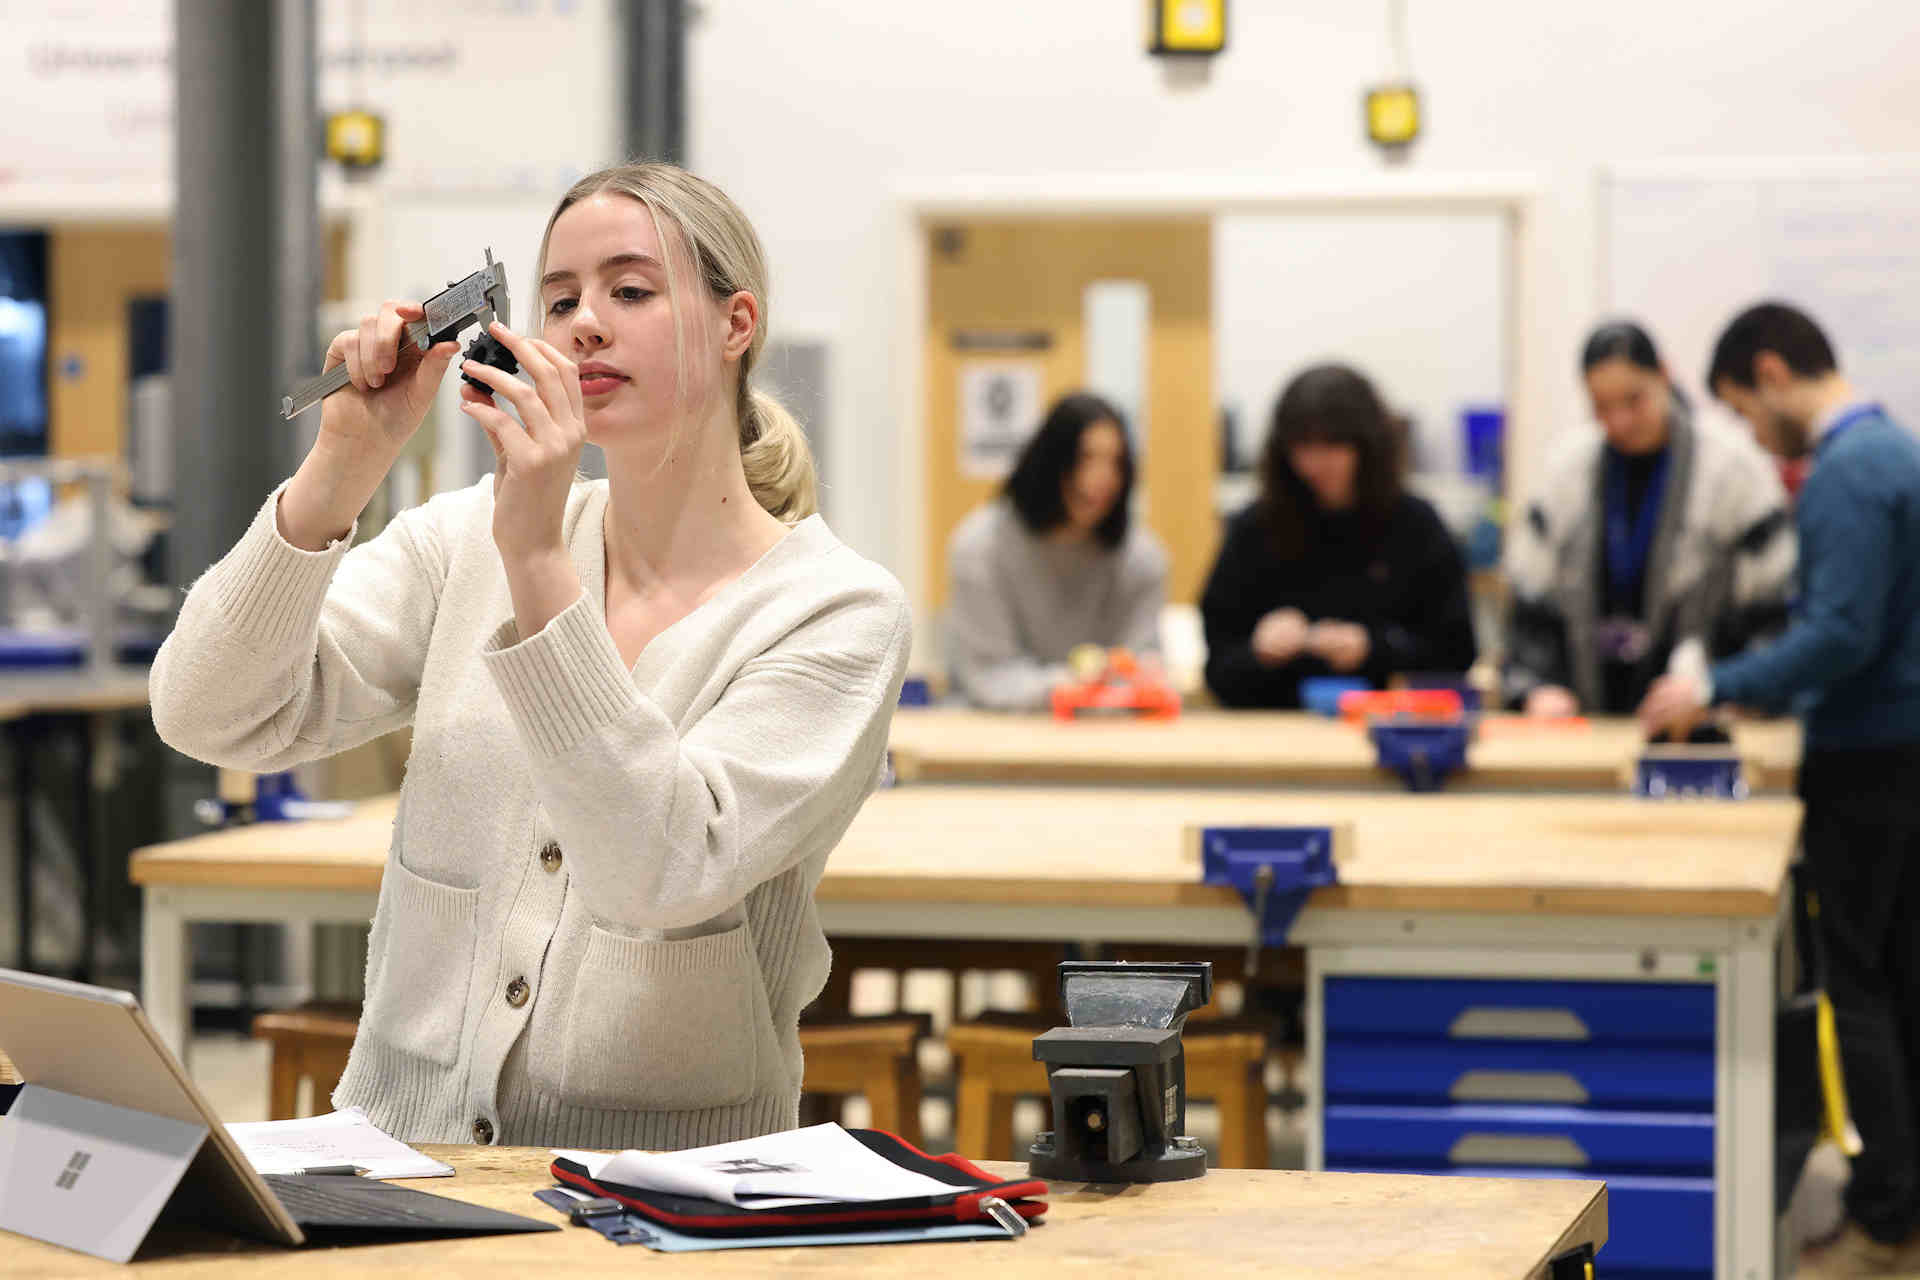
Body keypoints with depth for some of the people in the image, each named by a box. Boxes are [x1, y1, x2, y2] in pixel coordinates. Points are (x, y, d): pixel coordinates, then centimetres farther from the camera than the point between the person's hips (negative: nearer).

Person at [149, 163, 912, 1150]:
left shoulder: (839, 612, -5)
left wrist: (537, 559, -23)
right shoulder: (467, 542, 7)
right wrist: (343, 467, -14)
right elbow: (208, 717, -3)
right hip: (404, 1140, 3)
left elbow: (667, 873, -20)